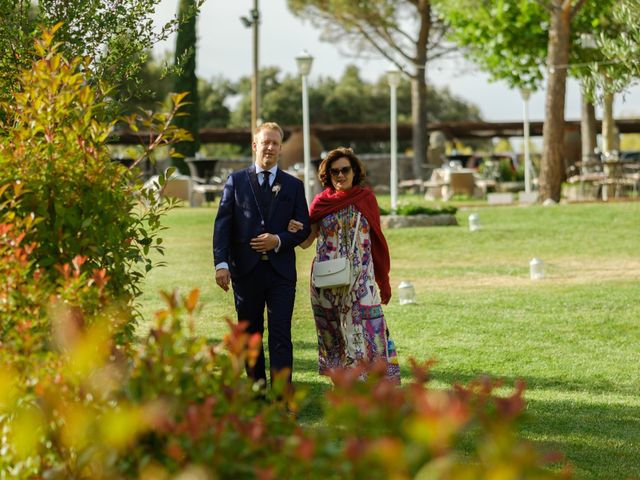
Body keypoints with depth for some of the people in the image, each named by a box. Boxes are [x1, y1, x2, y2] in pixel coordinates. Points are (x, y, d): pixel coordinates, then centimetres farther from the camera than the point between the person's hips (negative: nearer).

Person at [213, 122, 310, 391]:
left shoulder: (293, 186, 10)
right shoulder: (236, 181, 7)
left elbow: (303, 228, 7)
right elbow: (222, 224, 0)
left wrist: (278, 240, -12)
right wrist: (221, 263, -12)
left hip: (281, 270, 0)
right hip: (246, 270, 0)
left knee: (281, 335, -8)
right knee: (250, 334, 8)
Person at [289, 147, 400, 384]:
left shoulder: (366, 198, 4)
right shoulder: (321, 202, 4)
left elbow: (376, 240, 8)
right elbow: (306, 241, 6)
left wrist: (383, 281, 7)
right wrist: (294, 230, -17)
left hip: (360, 278, -1)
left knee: (367, 328, -10)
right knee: (334, 334, 5)